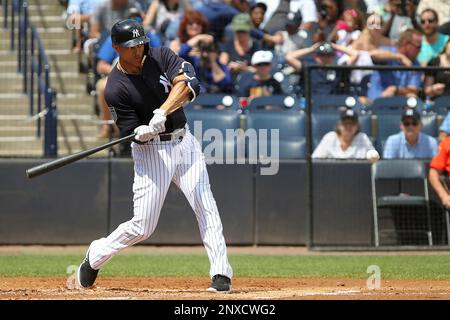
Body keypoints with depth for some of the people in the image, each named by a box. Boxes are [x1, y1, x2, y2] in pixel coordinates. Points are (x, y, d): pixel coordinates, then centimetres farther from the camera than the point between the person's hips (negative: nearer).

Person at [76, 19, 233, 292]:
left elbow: (187, 84, -17)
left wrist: (162, 113, -30)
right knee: (143, 227, -3)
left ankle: (222, 274, -7)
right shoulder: (115, 89, -11)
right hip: (150, 152, -3)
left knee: (206, 207, -8)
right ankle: (95, 257, 19)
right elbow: (133, 133, -11)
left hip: (184, 143, 3)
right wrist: (144, 132, -35)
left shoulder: (161, 57, -2)